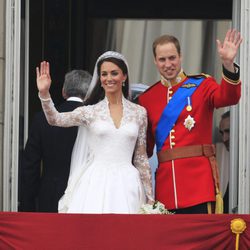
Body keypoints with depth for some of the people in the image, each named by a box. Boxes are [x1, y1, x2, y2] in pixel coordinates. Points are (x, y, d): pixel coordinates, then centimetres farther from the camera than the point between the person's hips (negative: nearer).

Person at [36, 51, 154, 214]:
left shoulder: (139, 112, 9)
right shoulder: (90, 111, 7)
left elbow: (141, 157, 13)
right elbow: (56, 119, -7)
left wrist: (149, 196, 12)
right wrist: (44, 93, -23)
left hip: (126, 186, 1)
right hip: (95, 184, -1)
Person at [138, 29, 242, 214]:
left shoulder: (201, 85, 4)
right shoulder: (147, 97, 13)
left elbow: (228, 97, -18)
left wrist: (228, 64, -34)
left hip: (199, 177, -4)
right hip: (166, 181, 4)